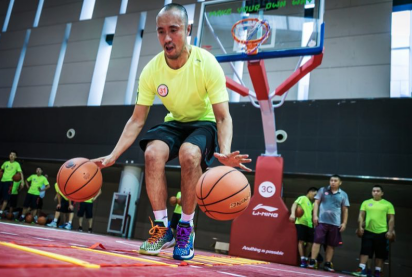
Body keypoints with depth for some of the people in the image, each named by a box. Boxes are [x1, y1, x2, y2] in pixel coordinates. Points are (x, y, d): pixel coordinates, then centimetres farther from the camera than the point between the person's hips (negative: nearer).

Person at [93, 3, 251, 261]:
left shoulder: (207, 63, -23)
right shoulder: (151, 70, -14)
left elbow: (223, 116, -23)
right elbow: (137, 120, -7)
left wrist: (225, 152, -43)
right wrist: (113, 156, -17)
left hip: (204, 124, -3)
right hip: (174, 123, 3)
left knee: (189, 154, -35)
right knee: (153, 153, -29)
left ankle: (186, 228, -13)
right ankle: (162, 229, -11)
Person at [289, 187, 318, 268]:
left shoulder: (312, 203, 23)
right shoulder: (302, 198, 2)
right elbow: (294, 204, -12)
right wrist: (293, 214, -28)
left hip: (309, 225, 7)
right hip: (301, 223, -7)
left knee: (310, 243, 2)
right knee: (301, 241, -8)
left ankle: (306, 260, 12)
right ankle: (302, 260, -5)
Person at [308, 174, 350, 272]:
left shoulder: (343, 194, 8)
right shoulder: (323, 190, 6)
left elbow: (345, 210, 10)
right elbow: (316, 203, 4)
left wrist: (344, 223, 4)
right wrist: (315, 215, -6)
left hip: (335, 223, 2)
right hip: (322, 221, -2)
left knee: (331, 244, 7)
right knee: (317, 241, -4)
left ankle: (327, 264, 16)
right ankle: (312, 262, -1)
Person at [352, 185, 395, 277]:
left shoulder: (388, 204, 3)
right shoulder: (366, 203, 8)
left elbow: (391, 219, 2)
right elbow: (361, 215, 7)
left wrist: (390, 231, -6)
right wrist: (360, 227, -4)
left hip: (382, 232, -1)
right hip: (368, 231, 1)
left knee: (380, 254, 6)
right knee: (365, 251, -2)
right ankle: (362, 270, -1)